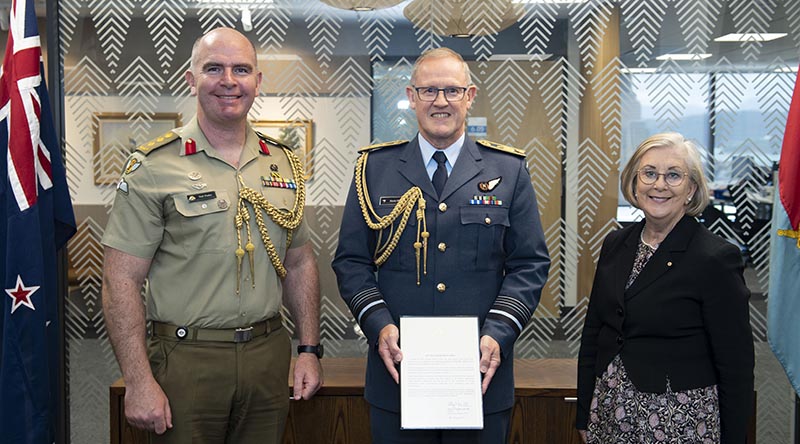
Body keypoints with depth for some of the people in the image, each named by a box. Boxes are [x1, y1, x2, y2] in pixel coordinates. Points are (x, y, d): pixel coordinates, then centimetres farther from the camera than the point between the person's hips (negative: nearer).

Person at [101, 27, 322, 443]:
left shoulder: (284, 164, 7)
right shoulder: (154, 166, -7)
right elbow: (121, 281, -9)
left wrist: (309, 350, 7)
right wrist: (139, 382, -14)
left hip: (268, 357, 4)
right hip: (186, 358, -4)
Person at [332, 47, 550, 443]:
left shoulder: (509, 171, 4)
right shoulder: (376, 168, 4)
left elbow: (530, 264, 2)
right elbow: (351, 260, 4)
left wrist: (499, 333, -11)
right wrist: (379, 324, -11)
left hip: (483, 372, 0)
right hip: (397, 368, 0)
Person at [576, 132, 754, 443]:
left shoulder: (716, 258, -13)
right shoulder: (615, 244, 4)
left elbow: (736, 365, -10)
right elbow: (592, 334, 9)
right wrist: (584, 417, 9)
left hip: (680, 419, -5)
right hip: (610, 412, 5)